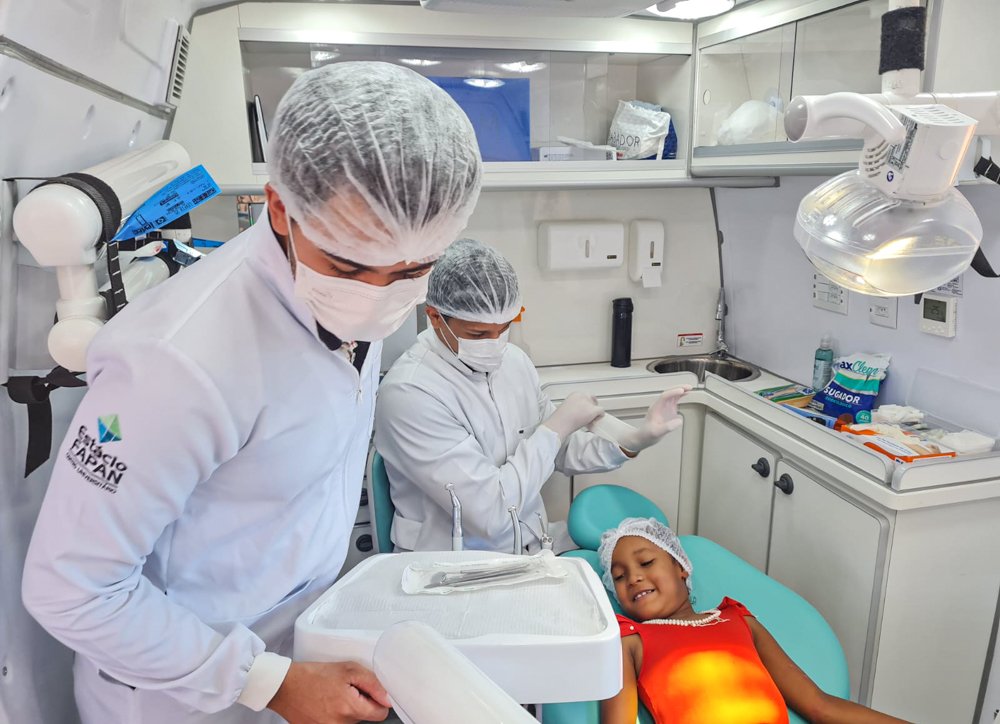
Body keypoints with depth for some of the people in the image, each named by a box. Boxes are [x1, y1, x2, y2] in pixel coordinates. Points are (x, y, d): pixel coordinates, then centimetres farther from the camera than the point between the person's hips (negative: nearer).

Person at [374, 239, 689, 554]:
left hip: (534, 542, 7)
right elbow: (491, 514, -26)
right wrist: (557, 426, -16)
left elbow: (561, 449, 12)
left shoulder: (514, 359, 1)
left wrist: (636, 438, -5)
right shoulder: (409, 393, -23)